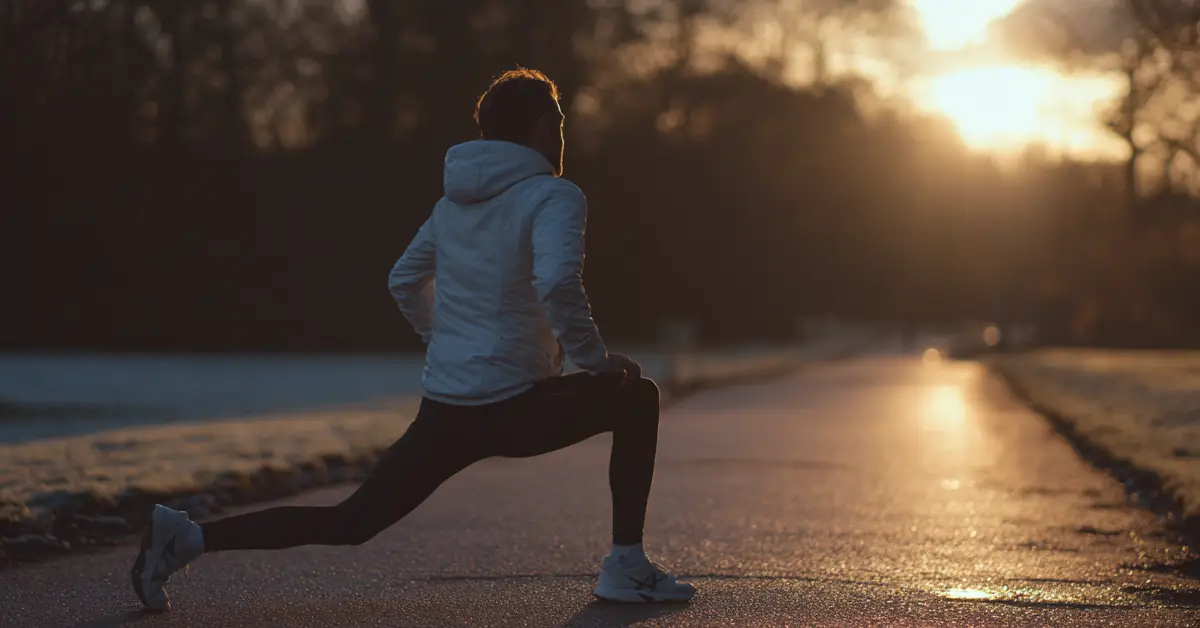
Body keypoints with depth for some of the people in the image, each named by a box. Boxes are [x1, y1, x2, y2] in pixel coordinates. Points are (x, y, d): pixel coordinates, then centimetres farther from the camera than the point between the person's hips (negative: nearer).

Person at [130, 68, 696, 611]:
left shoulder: (456, 199, 15)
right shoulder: (554, 197, -8)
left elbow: (404, 281, 22)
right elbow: (557, 285, -26)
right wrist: (598, 361, -13)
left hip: (442, 411, 7)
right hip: (513, 410, -6)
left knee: (348, 523, 11)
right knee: (635, 396, 13)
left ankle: (187, 537, 0)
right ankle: (626, 567, 9)